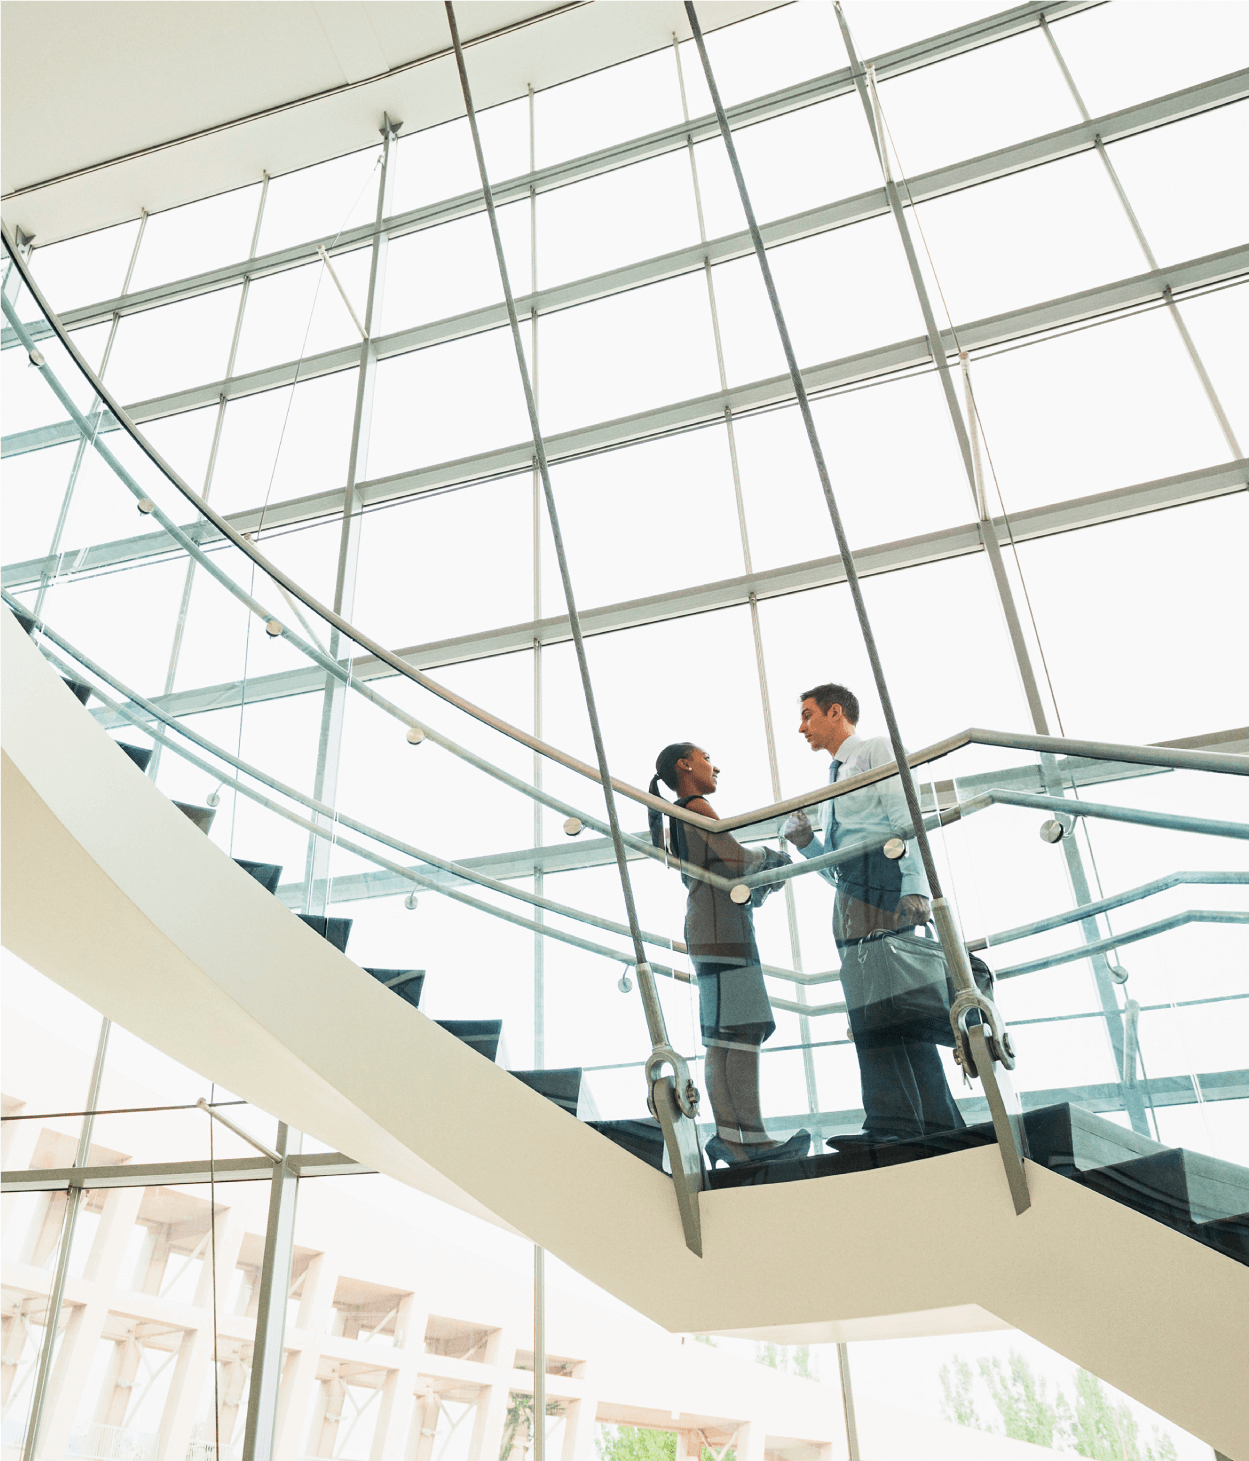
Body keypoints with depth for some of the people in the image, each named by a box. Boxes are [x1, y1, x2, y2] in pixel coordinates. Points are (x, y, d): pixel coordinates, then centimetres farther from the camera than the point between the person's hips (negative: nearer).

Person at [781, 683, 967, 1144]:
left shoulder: (875, 749, 8)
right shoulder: (836, 780, 32)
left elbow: (907, 817, -8)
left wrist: (915, 887, -21)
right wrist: (806, 842, 10)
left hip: (882, 876, -9)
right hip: (851, 891, 9)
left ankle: (896, 1121, -22)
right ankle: (936, 1122, 0)